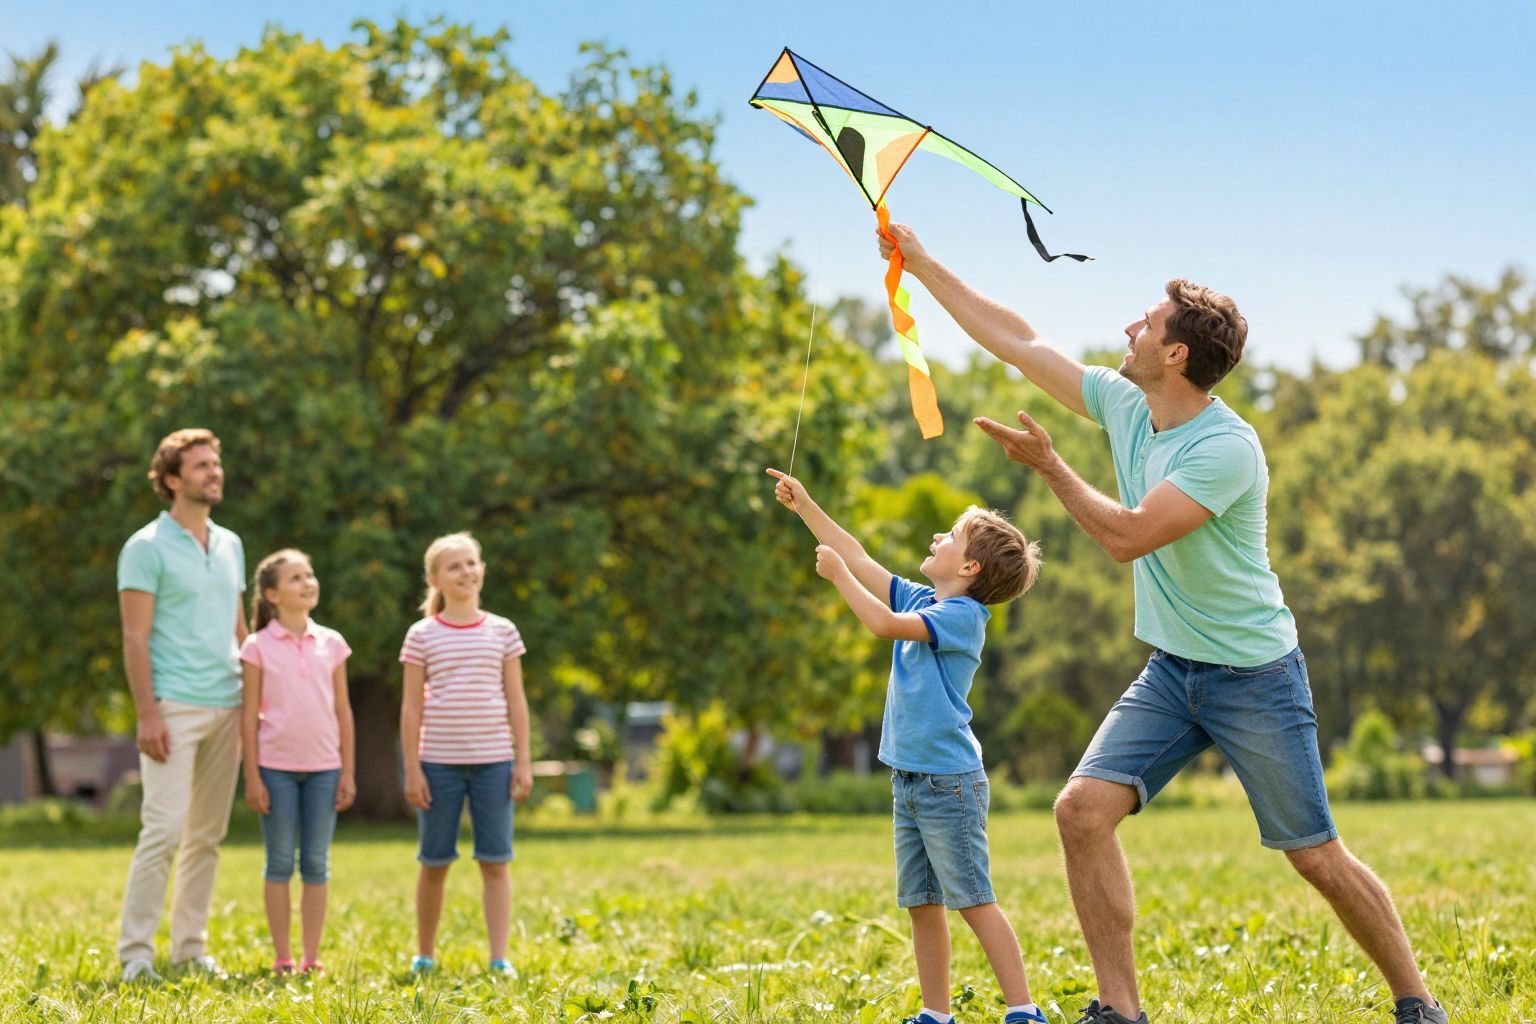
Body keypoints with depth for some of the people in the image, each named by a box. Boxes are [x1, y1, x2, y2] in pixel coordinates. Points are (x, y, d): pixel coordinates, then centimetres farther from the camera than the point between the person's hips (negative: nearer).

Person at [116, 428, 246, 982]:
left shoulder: (230, 545, 15)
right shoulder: (147, 548, -5)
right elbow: (135, 638, -9)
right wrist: (147, 714, -16)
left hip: (227, 709, 7)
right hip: (175, 707, -6)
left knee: (207, 835, 8)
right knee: (164, 829, -11)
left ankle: (190, 946, 14)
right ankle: (135, 951, -6)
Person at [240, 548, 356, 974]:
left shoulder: (331, 644, 6)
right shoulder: (259, 647, -2)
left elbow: (343, 711, 8)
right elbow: (250, 715, -1)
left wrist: (348, 772, 5)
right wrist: (252, 777, -5)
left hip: (323, 768, 2)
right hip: (276, 767, -2)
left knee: (316, 864, 5)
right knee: (280, 863, 3)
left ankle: (312, 957, 10)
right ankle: (282, 957, 9)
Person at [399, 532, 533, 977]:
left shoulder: (502, 632, 6)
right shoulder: (422, 636, 1)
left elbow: (516, 702, 8)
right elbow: (412, 707, 1)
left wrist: (523, 762, 3)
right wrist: (412, 769, -4)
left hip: (493, 761, 1)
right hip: (439, 763, -1)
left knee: (495, 862, -1)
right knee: (434, 862, 6)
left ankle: (499, 958, 1)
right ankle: (424, 955, 20)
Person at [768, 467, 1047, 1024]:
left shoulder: (963, 614, -11)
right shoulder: (922, 601, 13)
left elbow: (884, 623, -23)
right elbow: (860, 558, 20)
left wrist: (838, 574, -13)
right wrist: (805, 506, 17)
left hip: (950, 783, -9)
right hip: (909, 783, 9)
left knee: (973, 900, -9)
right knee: (921, 904, 9)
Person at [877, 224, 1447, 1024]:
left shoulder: (1226, 448, -22)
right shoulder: (1124, 405, 0)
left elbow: (1128, 537, -26)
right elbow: (1018, 342, 7)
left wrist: (1048, 465, -18)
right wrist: (923, 266, 9)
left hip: (1254, 678, -6)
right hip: (1170, 673, 7)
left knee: (1317, 857, -1)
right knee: (1082, 810, -11)